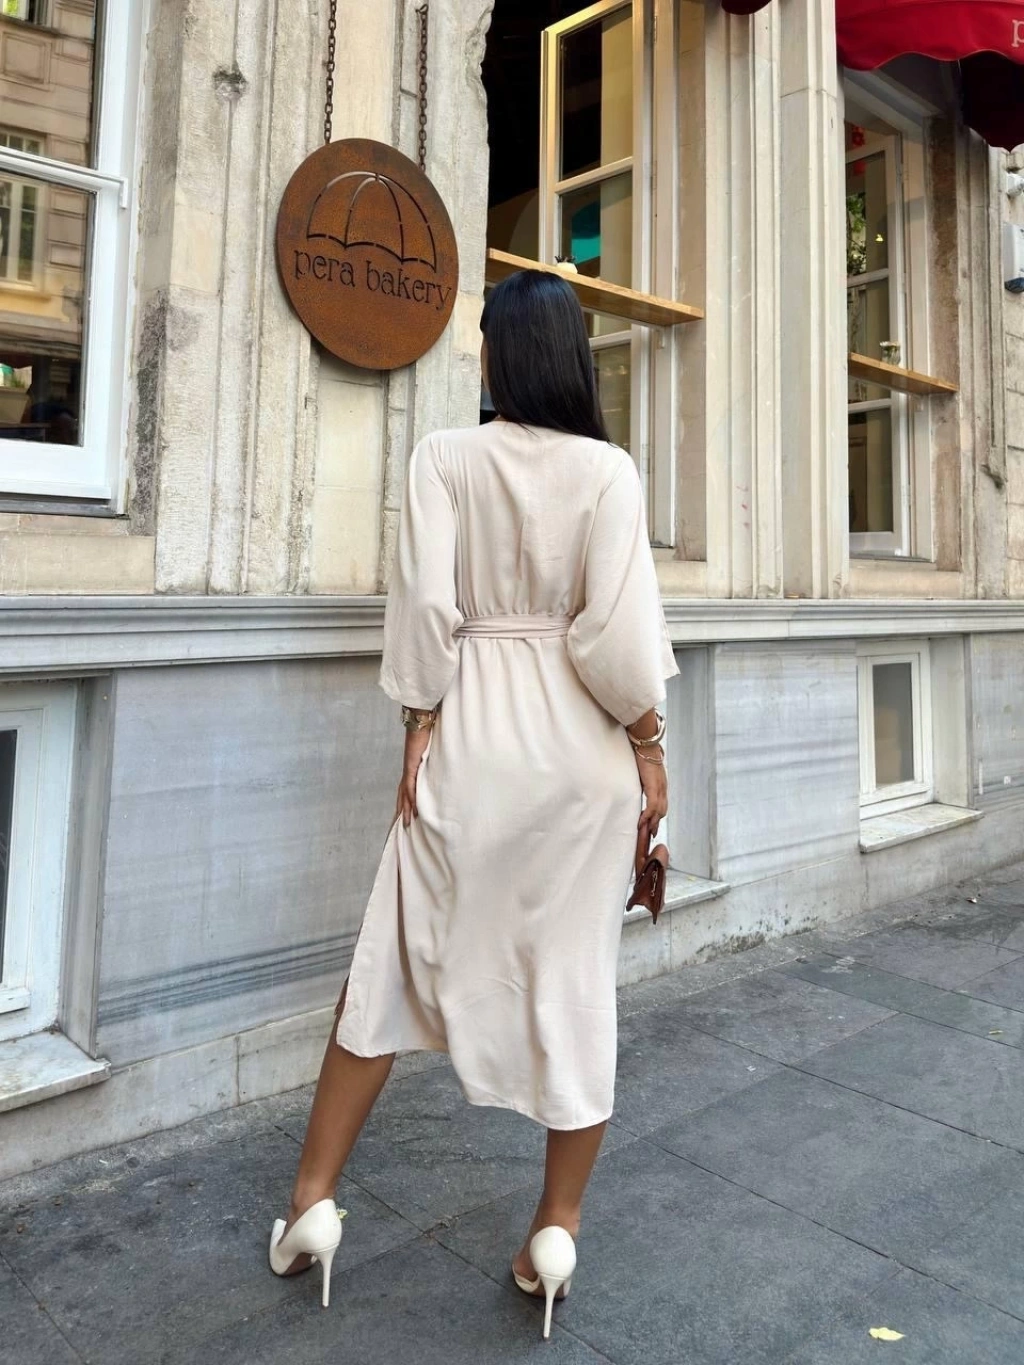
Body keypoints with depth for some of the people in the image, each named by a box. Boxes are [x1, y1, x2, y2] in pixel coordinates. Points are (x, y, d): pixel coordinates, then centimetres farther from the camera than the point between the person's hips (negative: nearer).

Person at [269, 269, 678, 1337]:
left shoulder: (445, 457, -2)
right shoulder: (607, 468, -4)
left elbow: (425, 606, -7)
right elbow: (619, 629, -11)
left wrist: (420, 731, 1)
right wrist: (650, 748, 0)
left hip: (473, 736, 0)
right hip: (582, 743, 0)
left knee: (395, 962, 13)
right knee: (575, 979, 11)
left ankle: (312, 1204, 24)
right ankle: (557, 1231, 24)